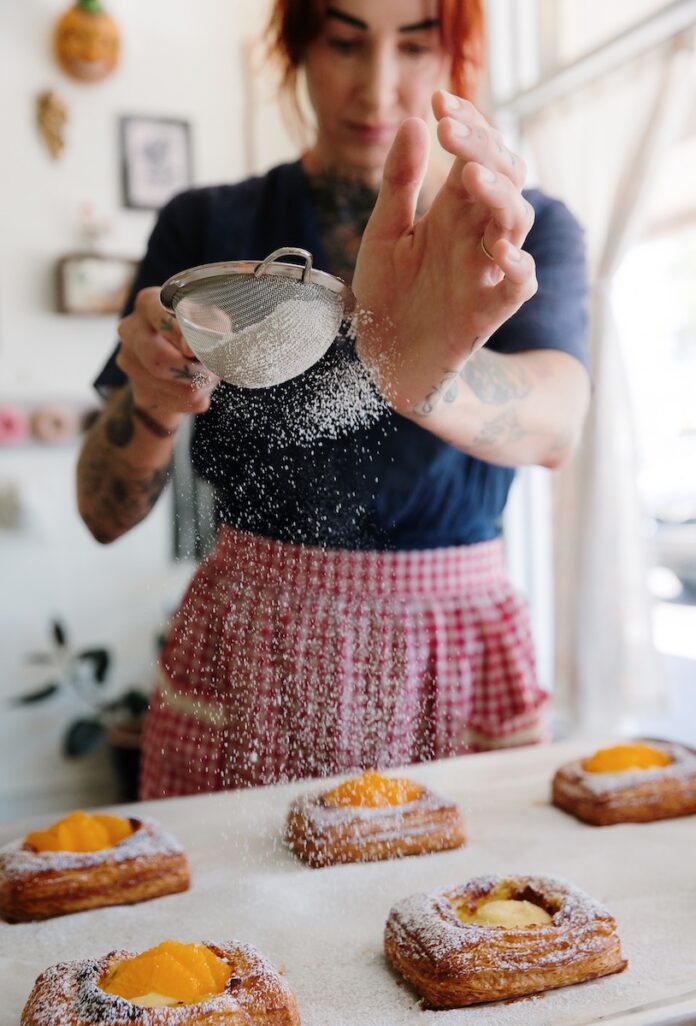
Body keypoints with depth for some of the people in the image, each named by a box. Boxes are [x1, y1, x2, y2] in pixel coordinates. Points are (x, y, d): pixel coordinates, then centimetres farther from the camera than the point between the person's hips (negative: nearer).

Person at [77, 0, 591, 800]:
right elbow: (105, 512, -3)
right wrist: (153, 406, -24)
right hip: (245, 665, 0)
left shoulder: (528, 232, 0)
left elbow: (557, 418, -23)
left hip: (453, 667, 1)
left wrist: (426, 375, -44)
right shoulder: (206, 227, 0)